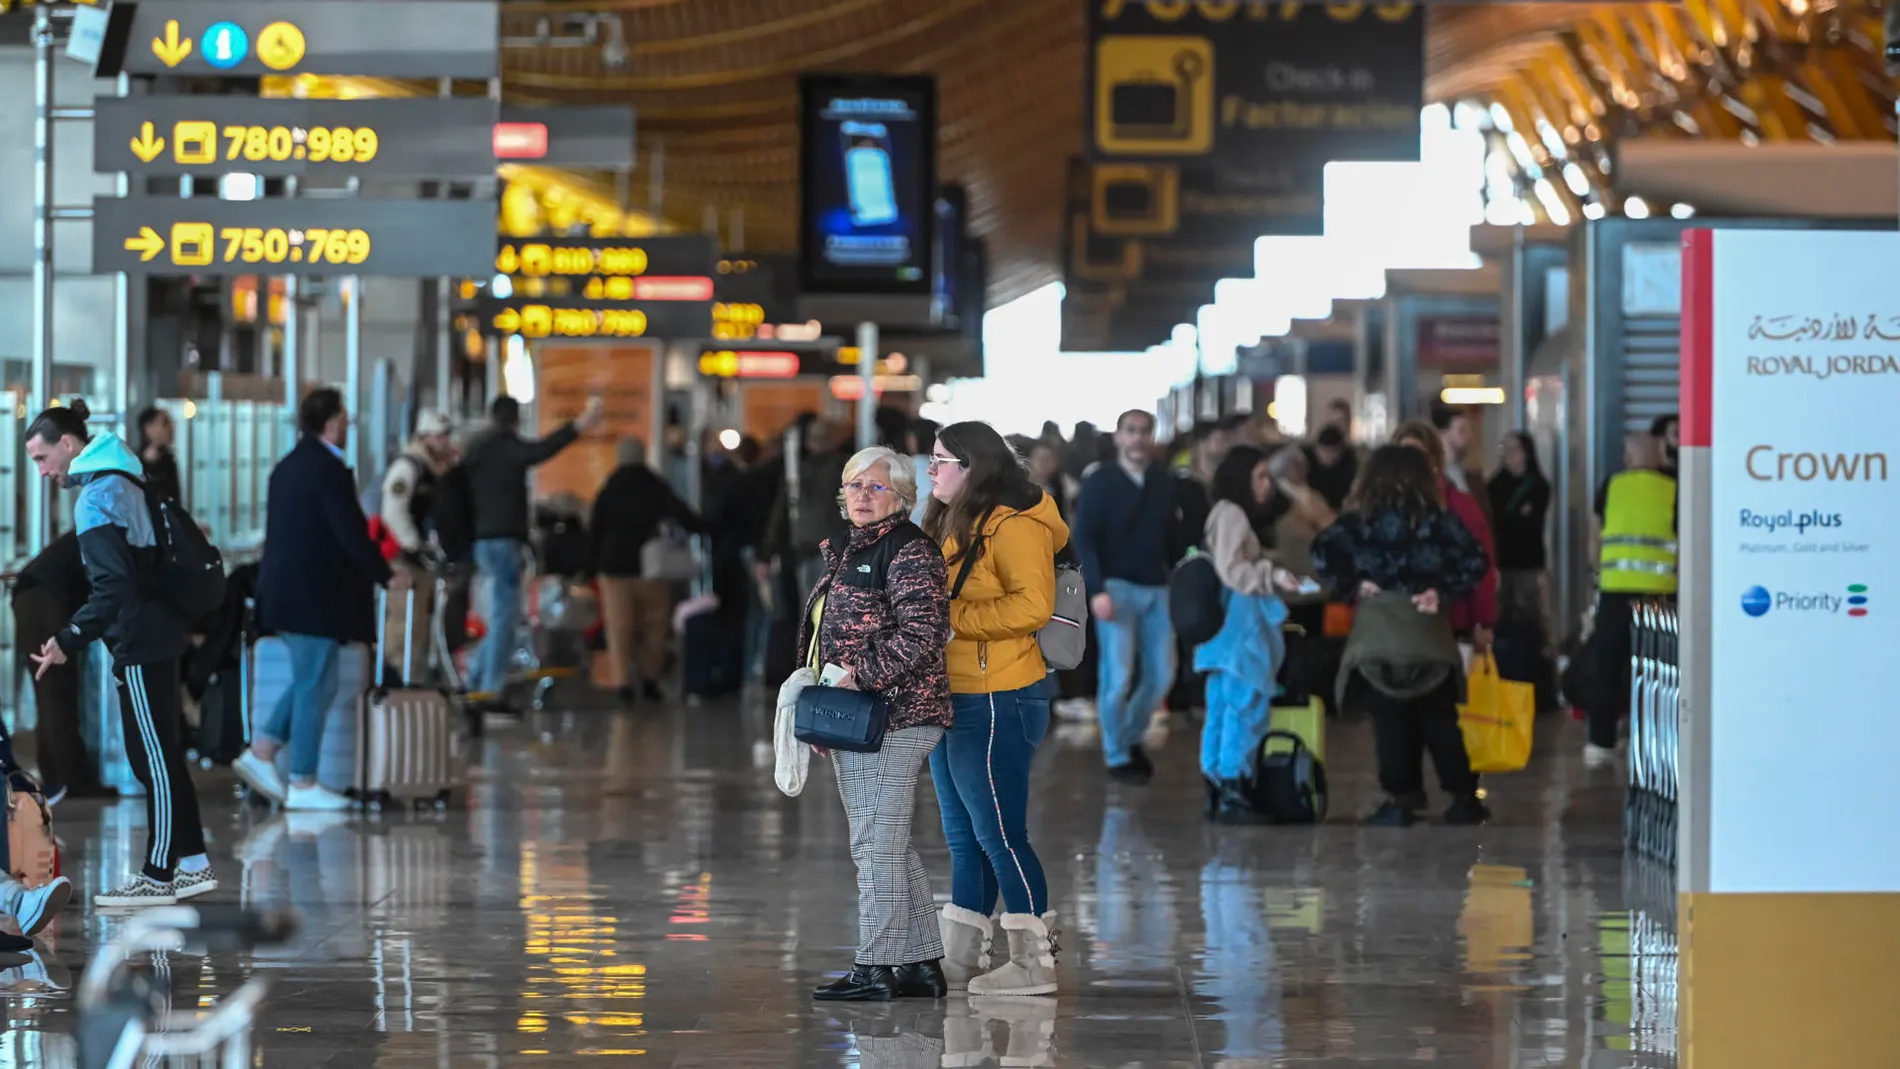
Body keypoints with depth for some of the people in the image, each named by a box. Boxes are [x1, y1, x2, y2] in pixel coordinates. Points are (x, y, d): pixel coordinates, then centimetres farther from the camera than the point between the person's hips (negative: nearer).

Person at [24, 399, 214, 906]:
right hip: (159, 634, 10)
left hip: (140, 644, -10)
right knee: (161, 755, 14)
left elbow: (113, 586, -22)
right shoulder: (123, 480, 13)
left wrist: (68, 641, -20)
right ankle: (193, 863, 18)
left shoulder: (96, 497, -16)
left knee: (154, 758, -4)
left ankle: (158, 875, 0)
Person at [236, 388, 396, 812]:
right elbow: (352, 533, -18)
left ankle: (260, 753, 13)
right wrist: (386, 576, -6)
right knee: (315, 687, -3)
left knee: (309, 682, 18)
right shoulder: (329, 470, -16)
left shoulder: (287, 466, 13)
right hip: (316, 597, -9)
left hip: (283, 592, 9)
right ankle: (303, 785, 1)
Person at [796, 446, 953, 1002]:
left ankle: (874, 969, -5)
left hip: (894, 719, -10)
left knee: (876, 843, -9)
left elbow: (919, 636, -20)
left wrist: (858, 678, -20)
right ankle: (922, 964, 17)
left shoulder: (909, 551, -10)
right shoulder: (845, 552, 19)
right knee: (889, 846, 12)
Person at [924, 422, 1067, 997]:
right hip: (951, 700, 10)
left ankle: (1035, 961, -2)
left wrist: (952, 618, -22)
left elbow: (1033, 604, -25)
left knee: (999, 834, -7)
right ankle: (962, 955, 21)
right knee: (964, 837, 14)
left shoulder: (1015, 527, -13)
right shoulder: (953, 526, 17)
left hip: (995, 704, -10)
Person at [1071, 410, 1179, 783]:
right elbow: (1084, 539, -8)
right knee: (1119, 675, -6)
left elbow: (1173, 539, 11)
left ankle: (1131, 736, 27)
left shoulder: (1164, 484, 10)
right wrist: (1098, 590, -18)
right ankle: (1116, 756, 8)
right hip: (1117, 586, -5)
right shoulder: (1099, 482, -4)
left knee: (1161, 674, 5)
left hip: (1156, 588, 5)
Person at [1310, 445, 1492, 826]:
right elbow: (1476, 560, -6)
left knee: (1389, 719, 3)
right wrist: (1443, 591, -3)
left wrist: (1353, 581, -3)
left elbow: (1323, 551, -11)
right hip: (1427, 629, 1)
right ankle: (1463, 797, 10)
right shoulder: (1438, 519, 1)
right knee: (1439, 718, 9)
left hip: (1377, 633, -1)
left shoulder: (1361, 519, 0)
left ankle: (1400, 797, -3)